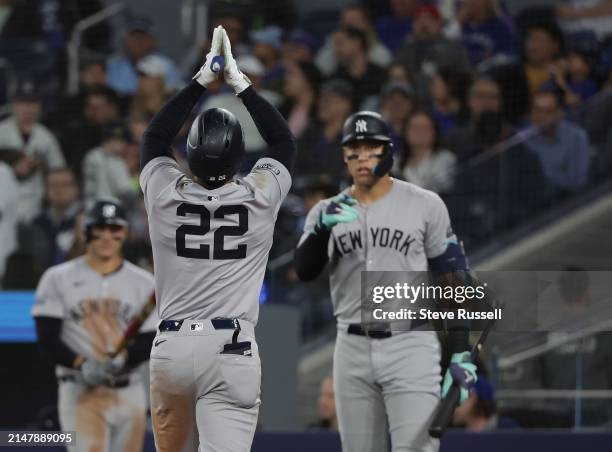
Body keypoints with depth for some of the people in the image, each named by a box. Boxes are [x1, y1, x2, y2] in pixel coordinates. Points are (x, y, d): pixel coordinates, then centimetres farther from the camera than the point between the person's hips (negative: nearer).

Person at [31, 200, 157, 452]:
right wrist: (81, 365, -19)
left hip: (129, 393, 3)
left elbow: (151, 341, 4)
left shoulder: (143, 283, 9)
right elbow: (47, 338, -2)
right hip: (80, 392, -3)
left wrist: (122, 359, -18)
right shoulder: (58, 279, 4)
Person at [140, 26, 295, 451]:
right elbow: (284, 141, 15)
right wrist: (240, 82, 19)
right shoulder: (259, 198, -3)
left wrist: (201, 80, 21)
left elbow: (156, 136, 18)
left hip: (172, 348, 2)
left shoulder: (164, 194, -1)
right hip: (233, 352, -2)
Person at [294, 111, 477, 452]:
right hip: (353, 351, 4)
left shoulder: (425, 206, 1)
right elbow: (304, 271, -7)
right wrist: (322, 228, -27)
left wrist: (460, 353, -4)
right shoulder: (327, 213, 8)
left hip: (411, 347, -3)